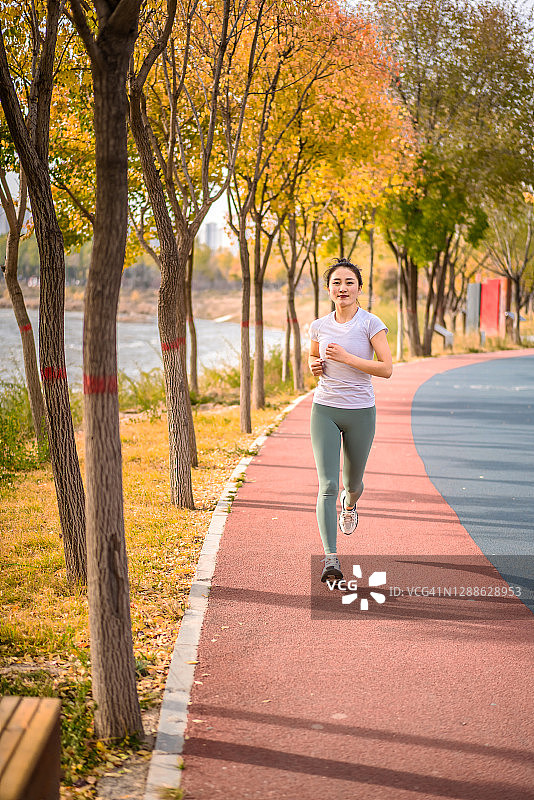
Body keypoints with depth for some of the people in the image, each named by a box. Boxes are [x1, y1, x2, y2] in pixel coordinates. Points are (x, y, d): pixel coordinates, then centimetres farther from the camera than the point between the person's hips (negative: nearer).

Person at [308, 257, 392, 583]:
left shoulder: (371, 324, -6)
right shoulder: (319, 326, 4)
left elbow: (387, 369, -13)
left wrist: (346, 358, -20)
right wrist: (314, 366, 0)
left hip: (361, 412, -1)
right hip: (325, 410, 1)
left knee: (352, 483, 15)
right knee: (327, 485, -12)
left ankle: (350, 504, 54)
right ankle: (331, 559, -15)